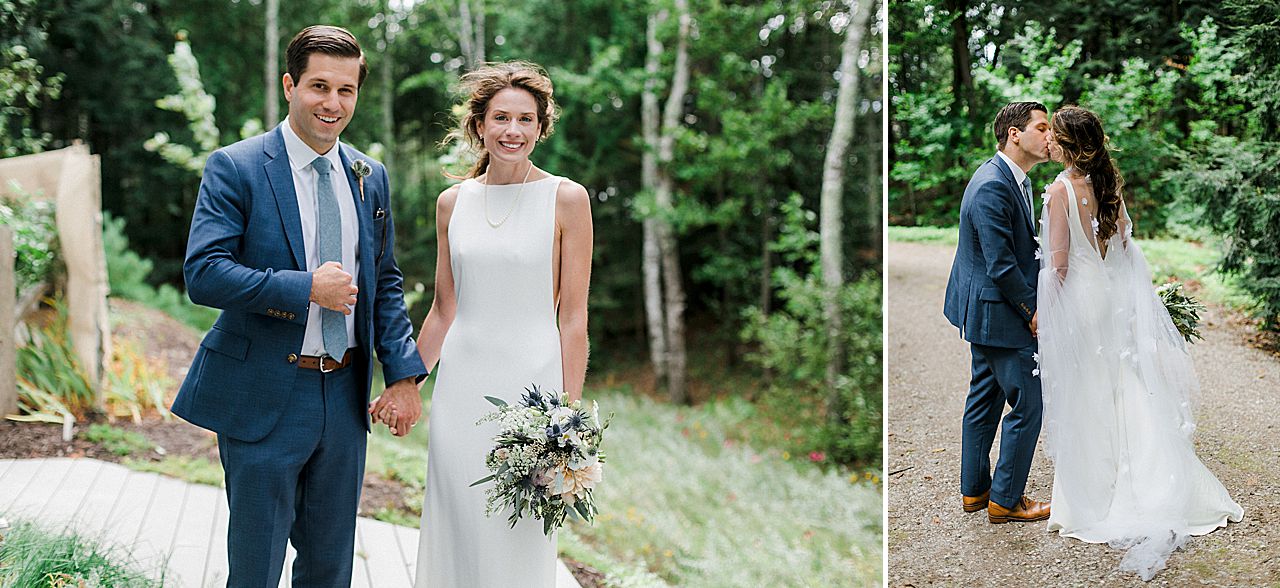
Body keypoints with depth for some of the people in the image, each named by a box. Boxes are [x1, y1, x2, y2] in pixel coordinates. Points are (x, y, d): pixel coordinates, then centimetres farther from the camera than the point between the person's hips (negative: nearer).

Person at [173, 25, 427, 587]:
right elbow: (203, 274, -18)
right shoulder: (234, 168, -9)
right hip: (264, 399, -5)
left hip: (345, 395, 5)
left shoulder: (370, 177, 8)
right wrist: (306, 287, -22)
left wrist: (404, 371, 1)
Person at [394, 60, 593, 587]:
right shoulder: (452, 203, 7)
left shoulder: (566, 199, -4)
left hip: (531, 381, -4)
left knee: (521, 538, 2)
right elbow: (444, 310, 14)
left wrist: (570, 414, -8)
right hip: (462, 384, 4)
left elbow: (572, 316, -5)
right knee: (455, 530, 9)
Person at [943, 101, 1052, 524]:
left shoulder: (1006, 178, 9)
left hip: (984, 311, 11)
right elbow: (1001, 266, -25)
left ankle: (975, 490, 30)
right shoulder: (994, 187, -24)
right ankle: (1005, 500, 10)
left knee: (985, 400, 18)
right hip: (1000, 314, -11)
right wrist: (1032, 312, -14)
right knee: (1027, 406, -1)